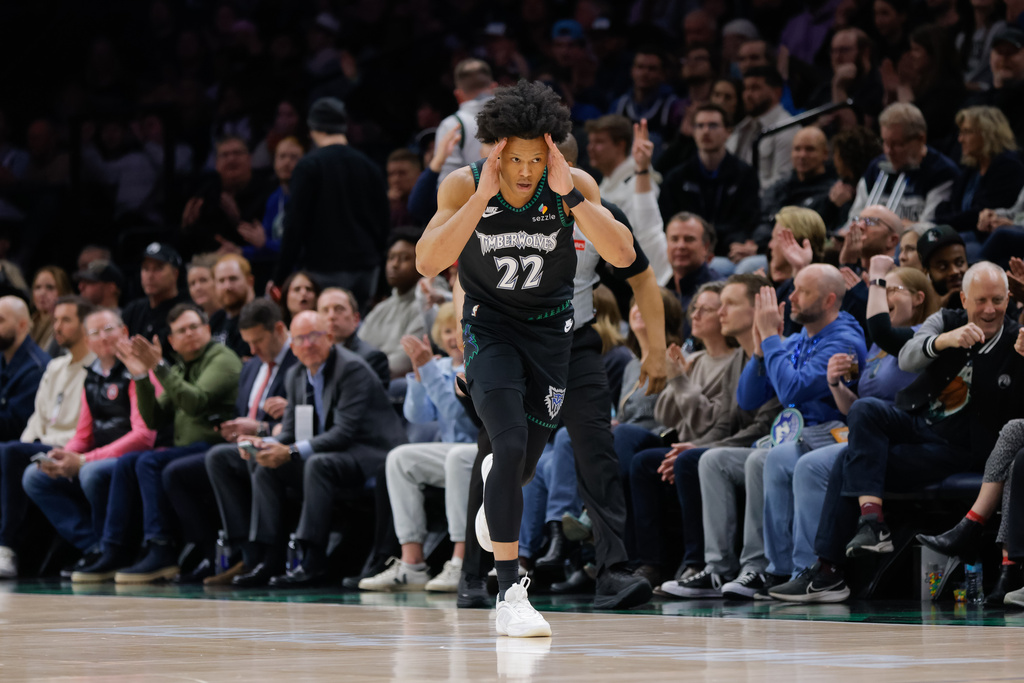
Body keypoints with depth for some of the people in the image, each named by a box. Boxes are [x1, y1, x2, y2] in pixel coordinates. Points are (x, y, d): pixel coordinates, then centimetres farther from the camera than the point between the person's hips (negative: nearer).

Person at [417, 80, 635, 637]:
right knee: (510, 443, -23)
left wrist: (569, 194, -38)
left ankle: (496, 498, 53)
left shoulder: (574, 186, -18)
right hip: (489, 323, -2)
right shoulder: (464, 185, -20)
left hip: (549, 324, 3)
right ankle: (510, 593, -19)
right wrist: (482, 196, -38)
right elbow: (427, 262, -32)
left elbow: (623, 255, -29)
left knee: (524, 464, 12)